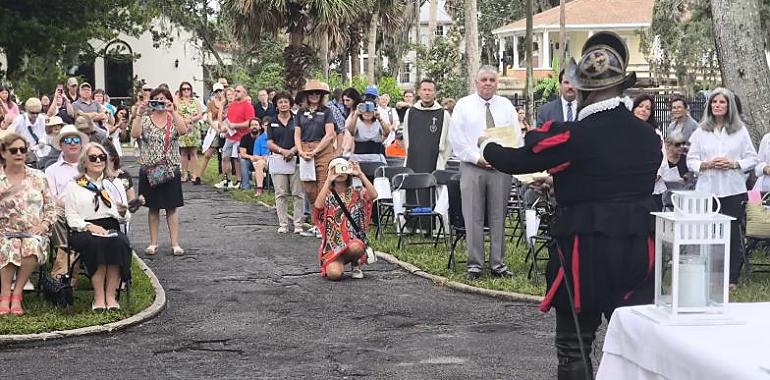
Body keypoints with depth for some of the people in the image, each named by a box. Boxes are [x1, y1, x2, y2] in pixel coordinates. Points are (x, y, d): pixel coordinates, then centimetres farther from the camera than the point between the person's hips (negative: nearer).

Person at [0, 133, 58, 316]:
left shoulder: (38, 177, 13)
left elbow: (51, 207, 13)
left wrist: (44, 225, -4)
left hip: (35, 233, 1)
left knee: (32, 246, -36)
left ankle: (16, 294, -24)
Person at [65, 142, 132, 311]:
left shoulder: (116, 184, 23)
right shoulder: (73, 187, 16)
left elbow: (125, 219, 17)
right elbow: (71, 218, 5)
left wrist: (123, 213, -8)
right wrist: (89, 227, -14)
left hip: (112, 229, 2)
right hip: (84, 232, -2)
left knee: (119, 242, -34)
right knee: (96, 243, -37)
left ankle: (111, 295, -33)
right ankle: (98, 296, -34)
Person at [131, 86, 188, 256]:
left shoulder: (173, 118, 4)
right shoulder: (145, 119, 3)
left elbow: (183, 130, -18)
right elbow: (135, 134, -14)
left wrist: (173, 111, -23)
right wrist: (140, 113, -20)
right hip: (149, 169, 0)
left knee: (172, 207, 2)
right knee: (153, 207, 8)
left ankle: (175, 243, 5)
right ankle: (153, 243, 15)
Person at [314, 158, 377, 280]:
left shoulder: (356, 194, 6)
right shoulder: (328, 196, 6)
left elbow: (374, 195, -16)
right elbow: (318, 205, -19)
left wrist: (360, 174, -13)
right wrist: (329, 180, -18)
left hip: (354, 241, 1)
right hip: (332, 244, -1)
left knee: (355, 247, -38)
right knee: (334, 274, -29)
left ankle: (355, 265, 1)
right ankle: (333, 263, 12)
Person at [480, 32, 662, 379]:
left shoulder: (574, 136, -16)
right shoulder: (648, 136, 2)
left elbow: (515, 161, -6)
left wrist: (487, 147, 16)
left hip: (586, 254, -5)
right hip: (639, 254, 5)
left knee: (574, 348, 9)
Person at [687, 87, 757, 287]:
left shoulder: (740, 130, 7)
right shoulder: (700, 132, 9)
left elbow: (752, 159, 7)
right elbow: (691, 161, 8)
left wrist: (734, 164, -10)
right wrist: (707, 164, -11)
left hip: (733, 190, -1)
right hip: (707, 189, 1)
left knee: (733, 234, -1)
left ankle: (732, 278, 7)